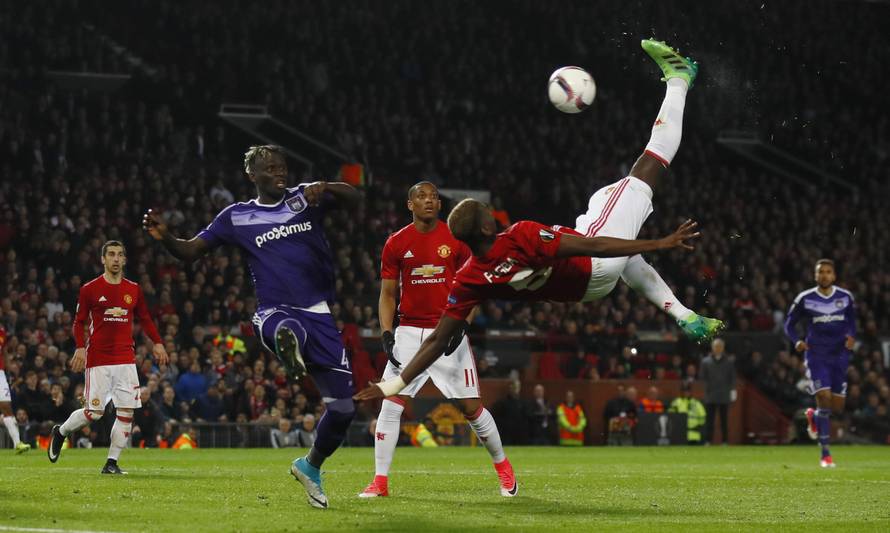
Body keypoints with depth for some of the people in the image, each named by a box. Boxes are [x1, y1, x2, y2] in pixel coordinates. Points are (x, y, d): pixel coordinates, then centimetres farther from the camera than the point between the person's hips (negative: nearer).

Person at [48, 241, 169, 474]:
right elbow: (79, 322, 3)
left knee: (126, 411, -4)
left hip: (126, 359, 4)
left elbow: (145, 319, 18)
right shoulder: (90, 289, -1)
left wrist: (157, 343, 6)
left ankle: (112, 463, 5)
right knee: (94, 412, -6)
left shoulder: (134, 290, 9)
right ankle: (60, 432, 22)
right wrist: (80, 348, -12)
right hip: (98, 360, -4)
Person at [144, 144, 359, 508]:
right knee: (289, 331, -44)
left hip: (318, 314, 2)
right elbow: (190, 251, 9)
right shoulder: (237, 217, 7)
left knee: (343, 407, 4)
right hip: (275, 313, -2)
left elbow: (353, 197, -4)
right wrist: (164, 237, -13)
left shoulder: (305, 198, 9)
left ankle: (311, 466, 26)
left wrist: (326, 188, -25)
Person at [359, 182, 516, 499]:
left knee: (471, 407, 0)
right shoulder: (396, 243, 3)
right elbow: (388, 294, 7)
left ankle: (503, 467, 21)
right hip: (409, 333, 1)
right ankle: (380, 482, -3)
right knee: (391, 404, -8)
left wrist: (461, 324, -11)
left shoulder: (456, 240, 0)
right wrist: (386, 334, -5)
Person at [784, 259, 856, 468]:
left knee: (837, 408, 2)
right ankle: (825, 454, -10)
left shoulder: (845, 297, 4)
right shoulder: (805, 299, -2)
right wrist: (796, 341, -13)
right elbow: (789, 324, 6)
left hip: (839, 356, 3)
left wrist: (852, 337, -5)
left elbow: (852, 322, 17)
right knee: (824, 399, -17)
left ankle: (813, 416, 39)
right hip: (816, 355, -3)